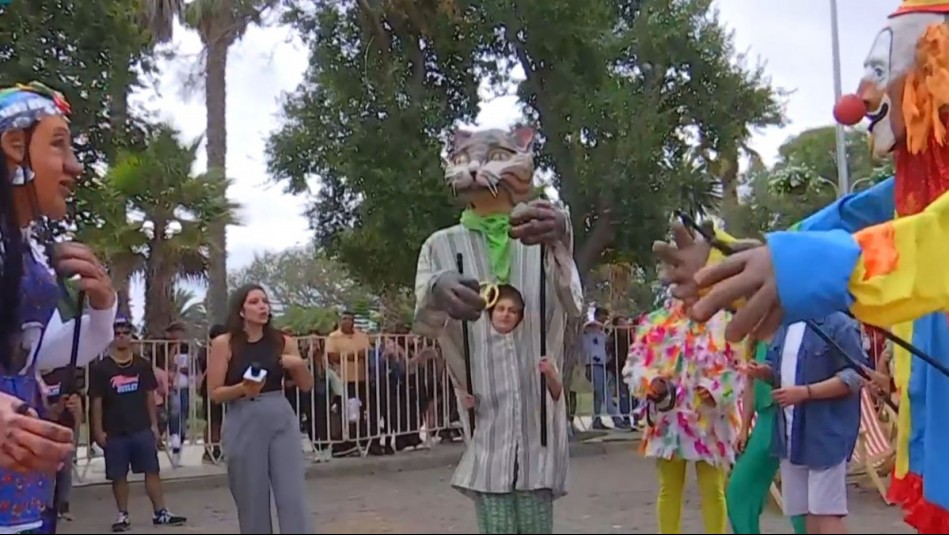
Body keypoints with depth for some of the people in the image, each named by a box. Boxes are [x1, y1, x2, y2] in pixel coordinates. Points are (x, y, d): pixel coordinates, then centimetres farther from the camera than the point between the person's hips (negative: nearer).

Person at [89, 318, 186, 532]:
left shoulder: (143, 365, 4)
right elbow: (96, 402, -1)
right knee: (118, 475, 6)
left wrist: (154, 425, 4)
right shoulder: (100, 368, -2)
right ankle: (123, 515, 18)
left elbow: (150, 396, 9)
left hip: (142, 429, 2)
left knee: (152, 471, 2)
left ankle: (160, 512, 8)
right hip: (115, 432, -2)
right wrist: (98, 431, -5)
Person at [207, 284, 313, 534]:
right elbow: (215, 393, -3)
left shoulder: (282, 342, 5)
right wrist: (242, 389, -20)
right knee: (252, 502, 5)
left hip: (282, 421, 2)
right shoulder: (224, 344, -2)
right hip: (243, 424, -2)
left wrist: (299, 365, -9)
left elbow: (306, 386, 10)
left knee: (293, 498, -4)